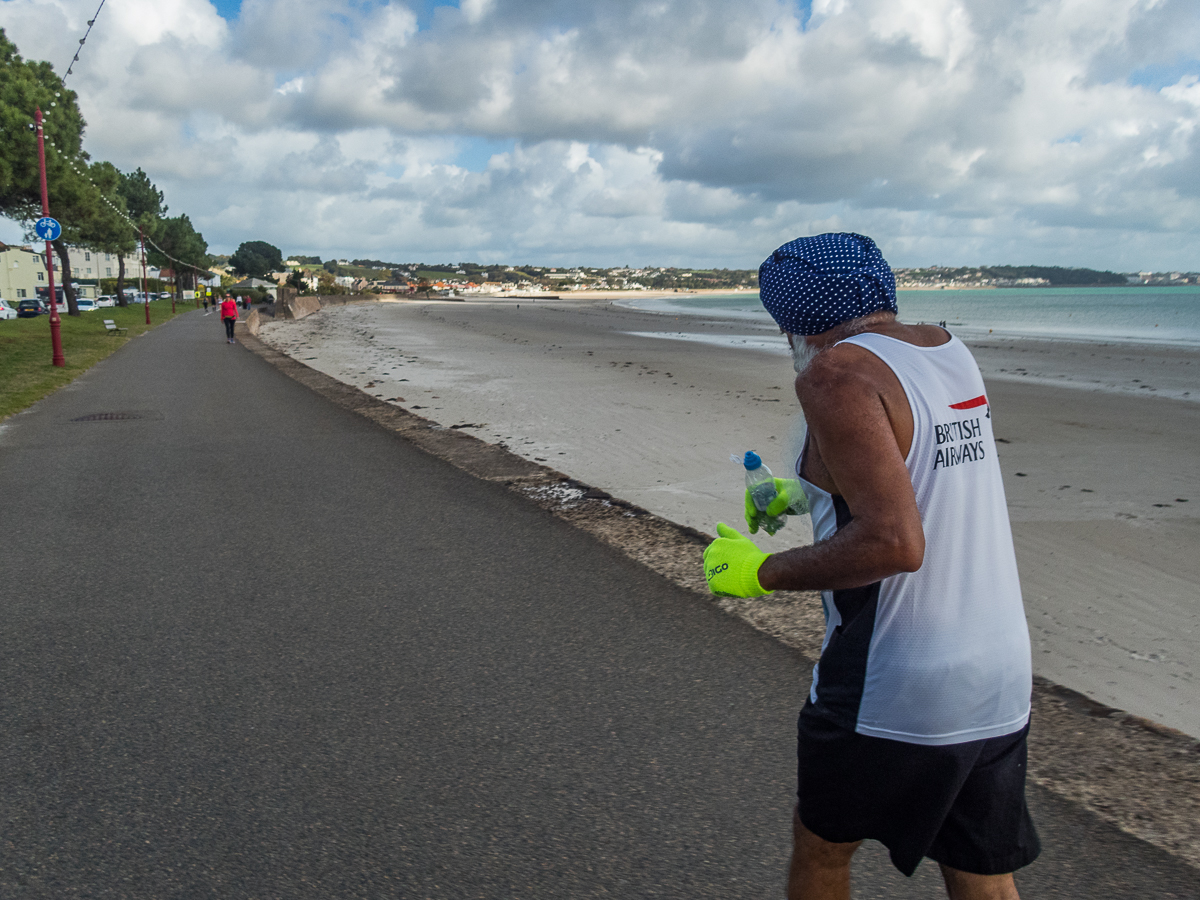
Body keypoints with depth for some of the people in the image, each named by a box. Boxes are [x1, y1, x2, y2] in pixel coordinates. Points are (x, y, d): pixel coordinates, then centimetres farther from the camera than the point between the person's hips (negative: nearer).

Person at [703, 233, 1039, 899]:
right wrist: (807, 494, 31)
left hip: (892, 694, -7)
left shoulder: (836, 373, -17)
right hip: (1003, 680, 8)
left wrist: (762, 573, -14)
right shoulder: (950, 351, 8)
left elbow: (894, 542, -27)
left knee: (821, 847, 18)